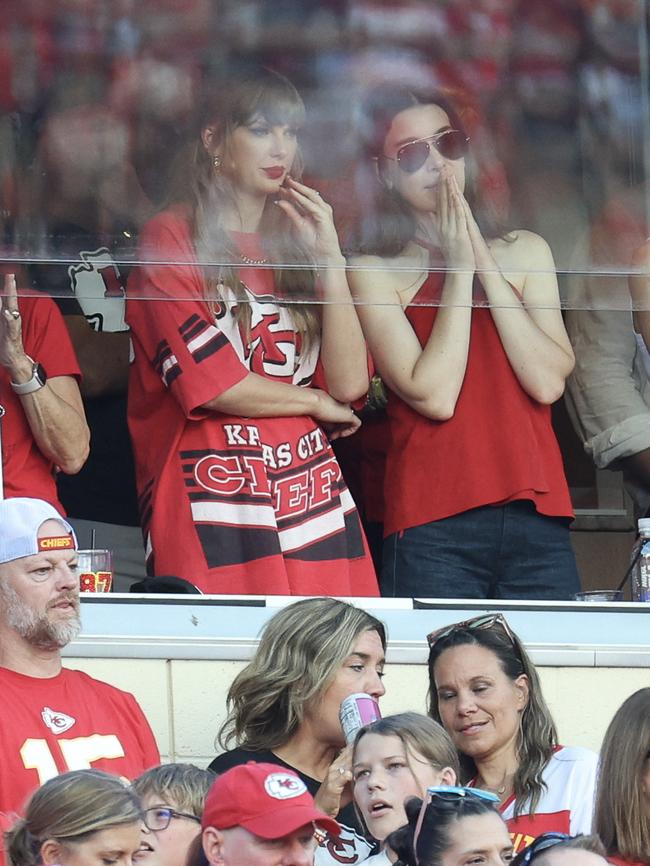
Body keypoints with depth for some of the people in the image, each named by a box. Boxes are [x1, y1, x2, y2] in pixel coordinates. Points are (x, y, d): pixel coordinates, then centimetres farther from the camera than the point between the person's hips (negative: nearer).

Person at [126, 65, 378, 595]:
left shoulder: (293, 243, 20)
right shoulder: (173, 239, 5)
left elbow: (351, 384, 7)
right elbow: (208, 383, -7)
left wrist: (329, 256, 2)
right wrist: (316, 403, 6)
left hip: (311, 496, 5)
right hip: (214, 504, -5)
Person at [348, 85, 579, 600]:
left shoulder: (524, 252, 16)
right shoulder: (374, 272, 4)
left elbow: (548, 382, 1)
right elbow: (434, 396, -8)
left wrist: (485, 263, -1)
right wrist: (460, 267, -4)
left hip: (538, 519, 3)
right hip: (433, 530, -3)